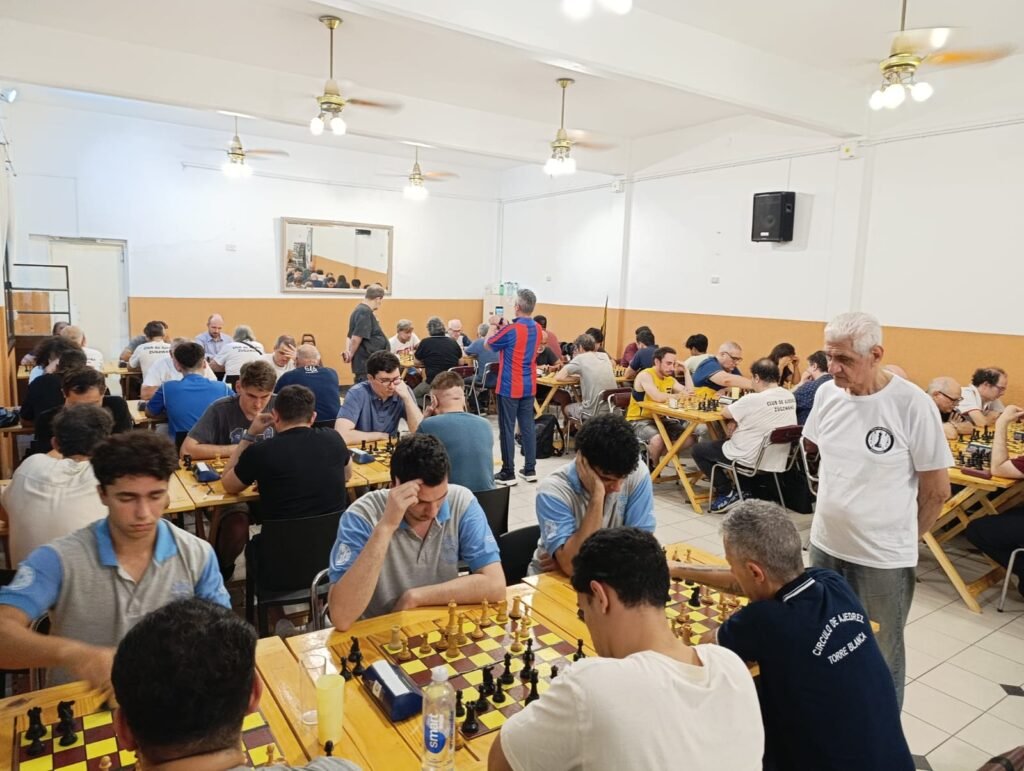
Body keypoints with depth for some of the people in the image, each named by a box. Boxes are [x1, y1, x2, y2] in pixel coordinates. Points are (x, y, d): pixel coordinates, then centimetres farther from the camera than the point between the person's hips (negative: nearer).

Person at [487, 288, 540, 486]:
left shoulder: (511, 330, -18)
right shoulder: (536, 329, 4)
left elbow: (488, 344, -3)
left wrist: (492, 326, 12)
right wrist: (501, 326, 15)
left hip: (509, 387, -7)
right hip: (529, 386, 7)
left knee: (507, 429, 1)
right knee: (528, 427, 12)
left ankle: (508, 473, 5)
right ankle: (530, 469, 17)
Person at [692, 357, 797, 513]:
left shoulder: (753, 399, -24)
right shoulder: (790, 397, -2)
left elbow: (725, 413, -8)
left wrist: (736, 407, 12)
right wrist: (741, 417, 9)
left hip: (751, 461, -8)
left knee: (698, 449, 10)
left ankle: (727, 493, 7)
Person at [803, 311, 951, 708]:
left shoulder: (912, 404, -18)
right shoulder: (827, 393, -4)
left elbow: (937, 489, -8)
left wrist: (901, 538, 2)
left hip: (883, 557, -5)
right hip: (825, 545, 5)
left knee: (880, 656, 15)